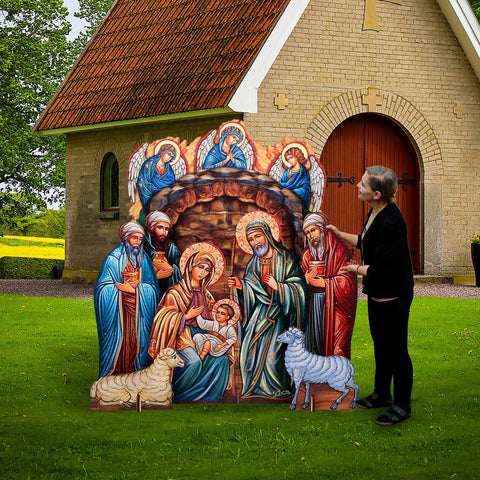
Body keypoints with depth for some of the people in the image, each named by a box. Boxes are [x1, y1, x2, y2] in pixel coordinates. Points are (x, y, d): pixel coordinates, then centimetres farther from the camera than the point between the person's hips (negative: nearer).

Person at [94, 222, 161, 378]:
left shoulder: (144, 260, 8)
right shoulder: (113, 259, -4)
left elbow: (153, 288, 7)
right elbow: (103, 287, -6)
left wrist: (133, 289, -10)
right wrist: (129, 286, -10)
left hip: (139, 315, 3)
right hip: (117, 311, -3)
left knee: (137, 345, 0)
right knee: (119, 346, -5)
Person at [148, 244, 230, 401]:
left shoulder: (205, 294, 17)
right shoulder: (175, 292, -3)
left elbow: (212, 317, 24)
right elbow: (164, 318, -8)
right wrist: (187, 316, -14)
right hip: (181, 336, -6)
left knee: (221, 359, -17)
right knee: (194, 362, -31)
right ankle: (172, 393, -13)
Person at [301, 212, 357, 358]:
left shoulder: (340, 252, -5)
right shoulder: (307, 254, 13)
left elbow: (346, 281, -11)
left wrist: (322, 283, -13)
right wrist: (306, 279, -10)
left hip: (334, 306, -5)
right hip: (312, 306, 5)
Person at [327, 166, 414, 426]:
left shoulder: (391, 222, -28)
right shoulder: (376, 213, 2)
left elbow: (382, 270, -28)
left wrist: (355, 268, -14)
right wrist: (340, 234, 26)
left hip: (393, 296, -10)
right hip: (378, 293, 10)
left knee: (395, 349, 2)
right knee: (381, 345, 22)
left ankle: (402, 405, 14)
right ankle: (382, 394, 37)